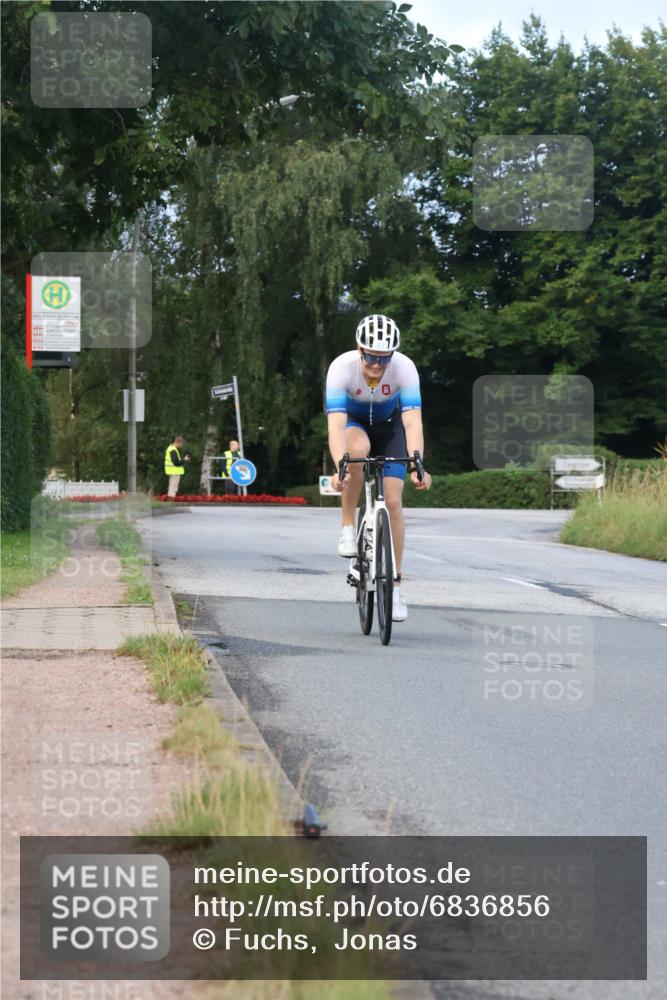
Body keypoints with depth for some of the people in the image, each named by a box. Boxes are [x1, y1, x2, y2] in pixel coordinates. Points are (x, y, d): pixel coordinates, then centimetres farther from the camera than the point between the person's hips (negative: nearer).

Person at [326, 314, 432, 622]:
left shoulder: (404, 368, -32)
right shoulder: (342, 367, -34)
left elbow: (412, 422, -38)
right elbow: (335, 425, -41)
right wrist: (339, 468, -56)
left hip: (389, 425, 1)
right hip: (354, 422, -1)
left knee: (393, 501, -11)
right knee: (358, 448, -38)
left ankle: (394, 585, 0)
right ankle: (348, 526, -20)